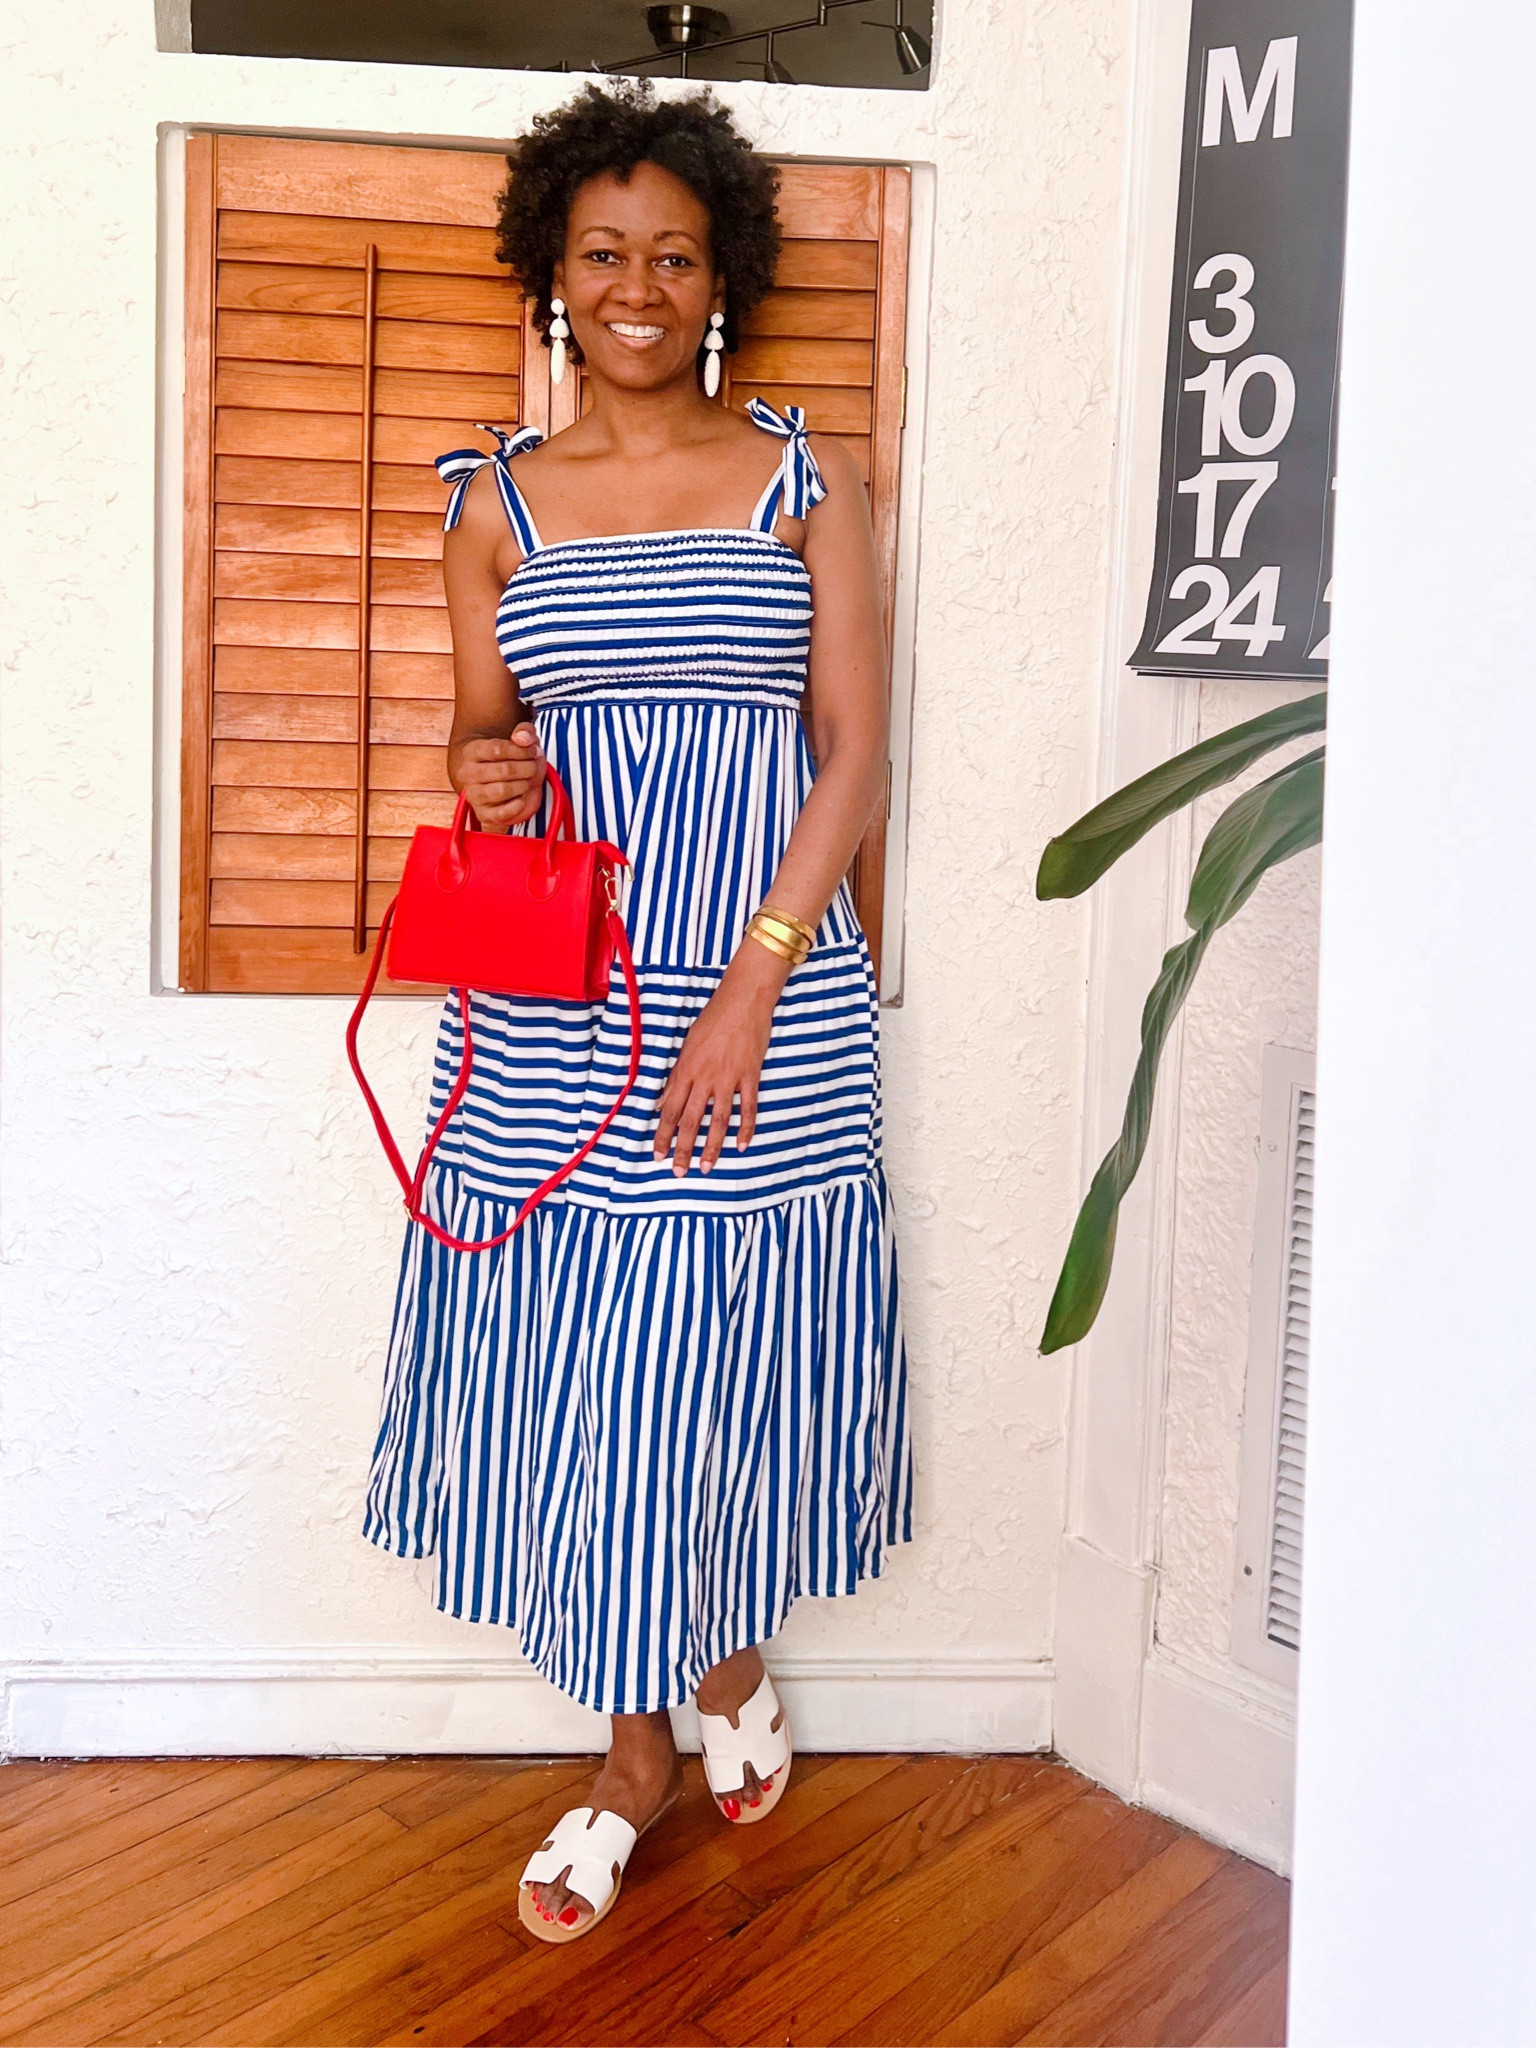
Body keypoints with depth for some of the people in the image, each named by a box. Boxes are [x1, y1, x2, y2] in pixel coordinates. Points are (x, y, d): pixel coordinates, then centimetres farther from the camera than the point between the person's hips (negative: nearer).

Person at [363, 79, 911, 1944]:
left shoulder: (801, 479, 3)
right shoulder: (498, 499, 9)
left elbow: (854, 756, -2)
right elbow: (484, 735, 15)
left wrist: (750, 987, -11)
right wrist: (483, 774, -11)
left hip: (769, 995, -1)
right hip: (554, 1005, 2)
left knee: (737, 1347, 7)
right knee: (572, 1365, 4)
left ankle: (734, 1658, 37)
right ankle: (638, 1754, 24)